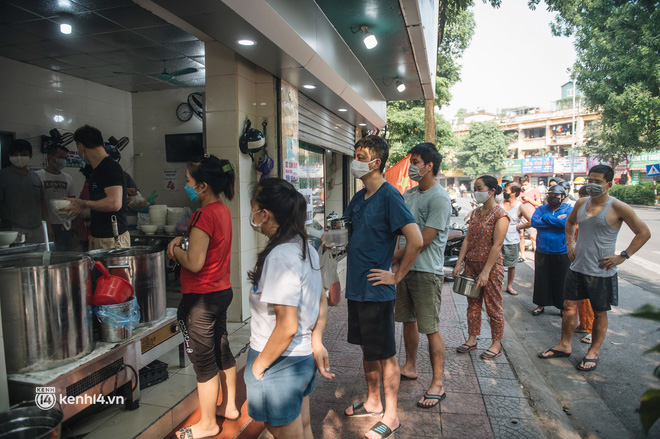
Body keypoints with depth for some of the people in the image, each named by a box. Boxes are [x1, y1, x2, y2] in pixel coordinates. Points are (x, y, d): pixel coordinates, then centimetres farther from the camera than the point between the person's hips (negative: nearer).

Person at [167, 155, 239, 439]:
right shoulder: (223, 210, 5)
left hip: (201, 298, -9)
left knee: (203, 361, 7)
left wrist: (174, 249, -7)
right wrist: (182, 240, 3)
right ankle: (229, 406, 38)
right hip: (222, 291, 9)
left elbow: (194, 263, -25)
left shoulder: (205, 215, -23)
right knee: (222, 351, 21)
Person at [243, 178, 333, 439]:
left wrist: (257, 367, -16)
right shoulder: (305, 247, 2)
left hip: (280, 363, -8)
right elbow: (322, 302, 9)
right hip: (304, 358, 8)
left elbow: (287, 326, -27)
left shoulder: (279, 256, -26)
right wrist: (317, 343, 6)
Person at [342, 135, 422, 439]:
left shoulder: (389, 196, -16)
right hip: (356, 288, 8)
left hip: (377, 291, -8)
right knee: (367, 349, 20)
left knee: (385, 354, 7)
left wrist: (396, 276, -16)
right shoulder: (359, 198, 9)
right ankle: (373, 402, 38)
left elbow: (415, 241, -23)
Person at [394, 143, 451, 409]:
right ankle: (410, 368, 35)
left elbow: (424, 240, -18)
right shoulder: (408, 194, 12)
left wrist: (393, 257, -14)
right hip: (404, 267, 8)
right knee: (408, 320, 18)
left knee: (431, 329, -1)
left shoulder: (439, 199, -13)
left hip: (426, 272, -8)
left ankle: (437, 385, 12)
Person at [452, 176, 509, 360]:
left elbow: (497, 245, -17)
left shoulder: (500, 215, -12)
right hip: (471, 265, 7)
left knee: (493, 306, 5)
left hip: (491, 266, -6)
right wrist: (459, 263, 1)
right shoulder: (475, 212, 9)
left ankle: (496, 344, 20)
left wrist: (486, 272, -20)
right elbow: (467, 239, 8)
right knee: (473, 304, 13)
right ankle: (472, 339, 25)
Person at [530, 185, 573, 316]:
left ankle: (563, 307, 24)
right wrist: (556, 221, -14)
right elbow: (534, 222, -12)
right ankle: (540, 304, 26)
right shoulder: (541, 209, 7)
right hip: (542, 251, 3)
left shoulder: (569, 209, 0)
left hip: (561, 252, -2)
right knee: (541, 279, 11)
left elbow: (566, 223, -20)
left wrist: (545, 218, -13)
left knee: (561, 280, 7)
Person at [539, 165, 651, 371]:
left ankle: (593, 352, 25)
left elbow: (644, 233, -8)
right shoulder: (581, 203, 4)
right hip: (577, 267, 5)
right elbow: (570, 223, 24)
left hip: (601, 271, -5)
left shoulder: (618, 207, -12)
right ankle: (565, 346, 24)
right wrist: (570, 244, 12)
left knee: (600, 313, 10)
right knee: (569, 307, 10)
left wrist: (623, 256, -13)